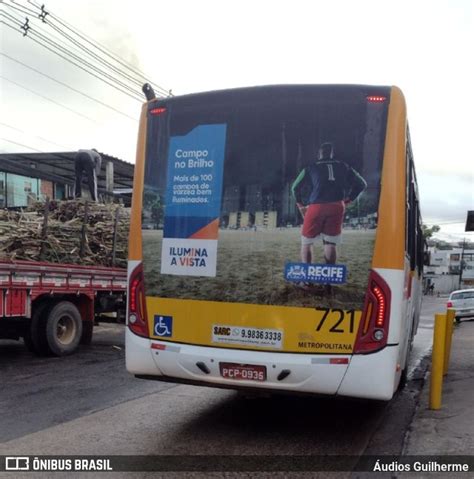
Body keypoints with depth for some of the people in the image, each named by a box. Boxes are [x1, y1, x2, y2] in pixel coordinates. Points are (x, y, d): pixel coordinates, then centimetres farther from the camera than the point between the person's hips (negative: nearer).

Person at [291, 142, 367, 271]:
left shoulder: (311, 168, 11)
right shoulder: (343, 167, 16)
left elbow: (295, 187, 10)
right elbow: (361, 184, 17)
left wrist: (301, 205, 22)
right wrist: (348, 200, 19)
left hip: (316, 207, -1)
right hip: (337, 207, 2)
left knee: (306, 242, 10)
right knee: (331, 243, 10)